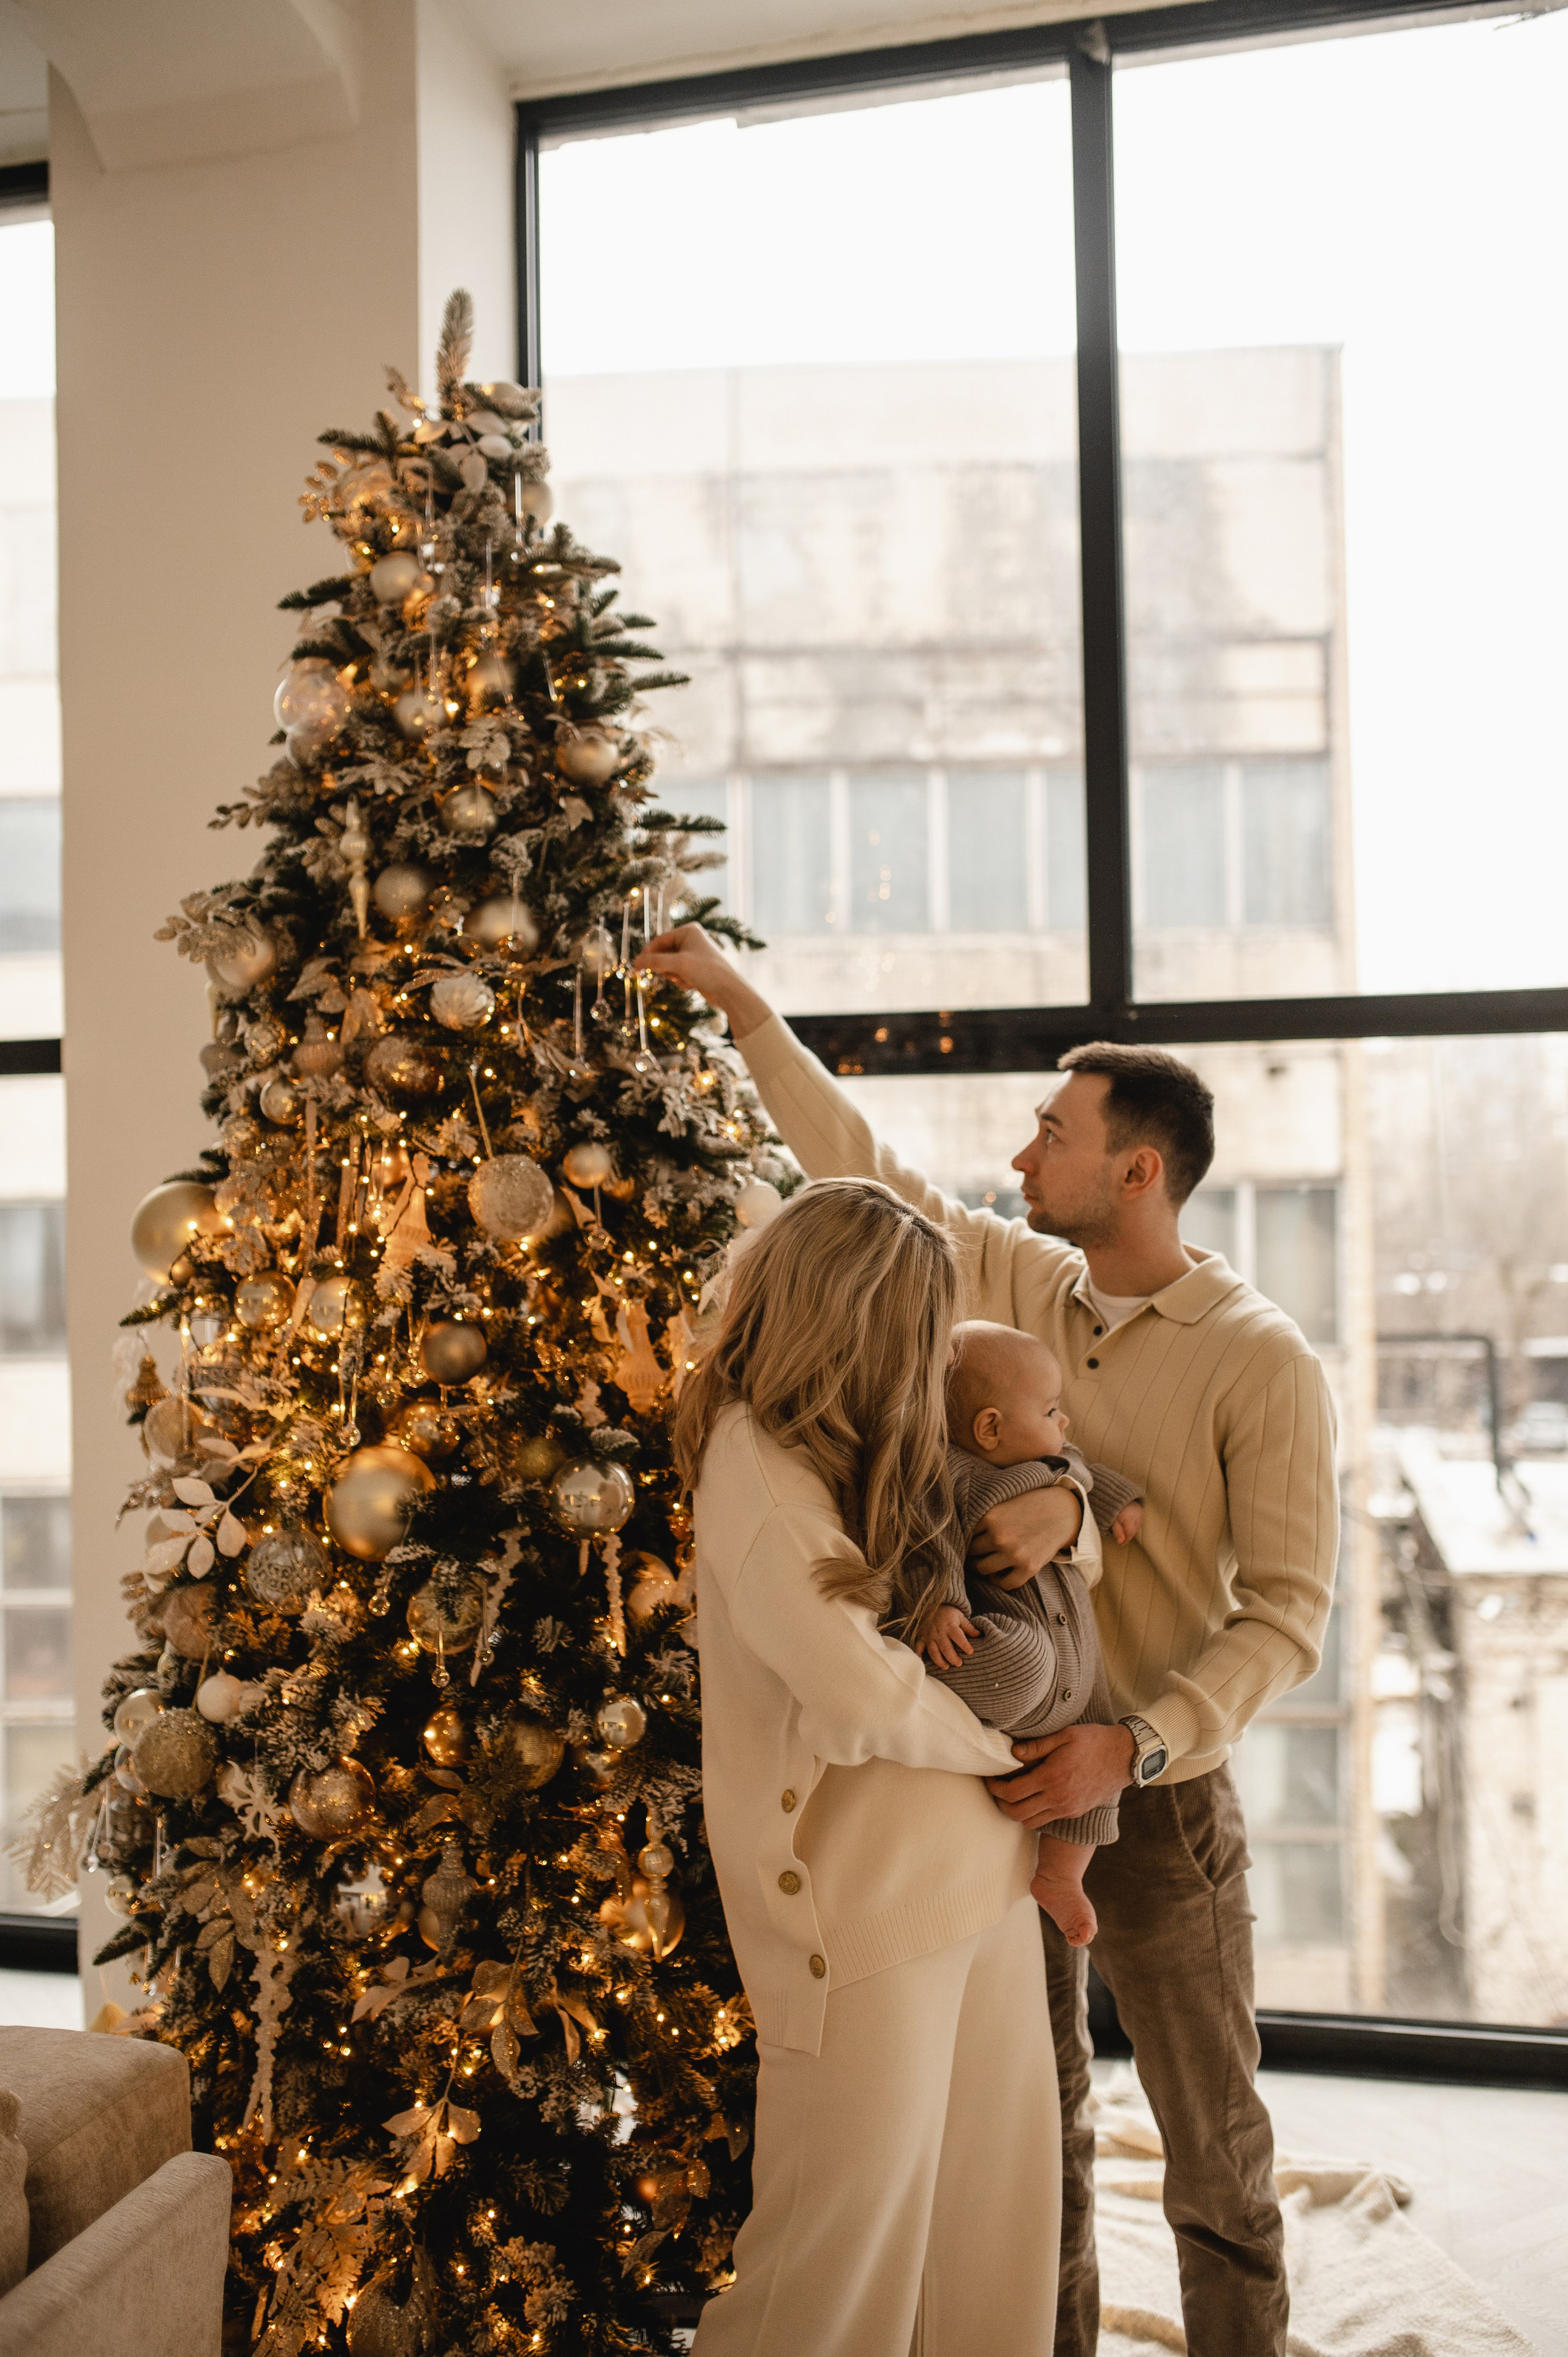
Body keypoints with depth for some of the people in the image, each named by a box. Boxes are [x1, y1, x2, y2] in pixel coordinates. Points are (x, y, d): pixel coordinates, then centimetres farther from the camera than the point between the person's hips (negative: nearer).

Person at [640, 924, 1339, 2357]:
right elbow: (863, 1172, 9)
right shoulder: (1020, 1285, 1)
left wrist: (1136, 1744, -27)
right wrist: (740, 1002, 9)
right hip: (1006, 1770, 5)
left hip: (1157, 1794, -5)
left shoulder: (1262, 1364, -14)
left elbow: (1285, 1610, -16)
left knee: (1214, 2147, 8)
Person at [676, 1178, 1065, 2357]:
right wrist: (1000, 1746, -7)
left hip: (978, 1869, 8)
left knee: (999, 2213, 17)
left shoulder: (880, 1451, 8)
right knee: (854, 2230, 5)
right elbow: (861, 1697, -24)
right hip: (863, 1902, -8)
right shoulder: (755, 1466, -18)